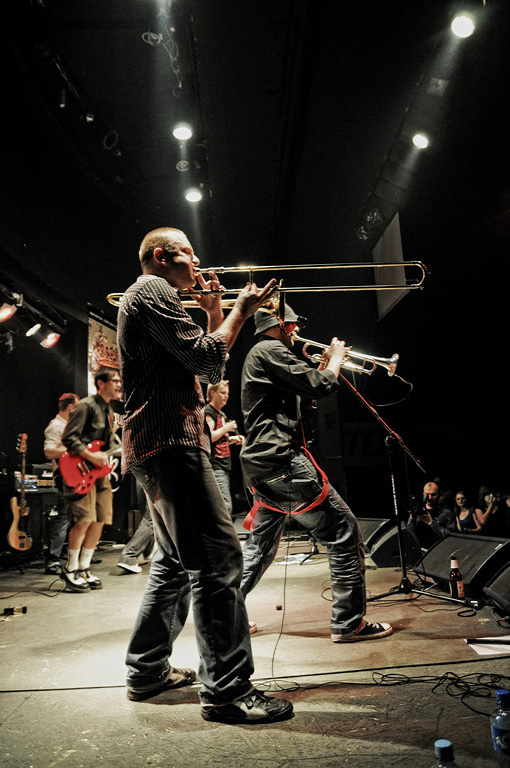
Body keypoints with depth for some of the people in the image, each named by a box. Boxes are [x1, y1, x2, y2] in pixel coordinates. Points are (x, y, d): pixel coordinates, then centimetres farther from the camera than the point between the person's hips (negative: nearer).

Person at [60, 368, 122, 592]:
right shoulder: (86, 406, -10)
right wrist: (91, 456, -21)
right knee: (84, 519, -12)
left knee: (100, 520, 6)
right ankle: (71, 569, 4)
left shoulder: (109, 410, 18)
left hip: (100, 471, 9)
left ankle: (83, 567, 17)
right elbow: (68, 438, -17)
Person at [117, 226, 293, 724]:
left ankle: (147, 671, 26)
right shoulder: (151, 290, -4)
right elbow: (207, 358, -16)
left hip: (158, 444, 11)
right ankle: (226, 689, -5)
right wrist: (240, 310, -2)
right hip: (168, 440, -11)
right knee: (218, 559, -12)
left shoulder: (150, 297, 28)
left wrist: (214, 312, 17)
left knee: (176, 562, 16)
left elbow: (210, 370, 24)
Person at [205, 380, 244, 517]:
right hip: (215, 465, -10)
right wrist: (226, 428, -12)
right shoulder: (208, 411, -8)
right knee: (226, 506, -16)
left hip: (224, 465, 10)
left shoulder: (222, 414, 21)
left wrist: (233, 439, 11)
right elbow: (209, 437, -20)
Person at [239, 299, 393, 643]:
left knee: (260, 546, 19)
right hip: (282, 460, -11)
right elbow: (319, 386, -15)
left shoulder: (258, 355, 25)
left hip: (260, 466, 11)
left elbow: (302, 391, 28)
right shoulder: (271, 350, -7)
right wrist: (335, 360, 3)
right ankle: (349, 622, 2)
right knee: (345, 533, -4)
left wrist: (324, 367, 22)